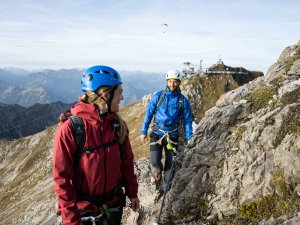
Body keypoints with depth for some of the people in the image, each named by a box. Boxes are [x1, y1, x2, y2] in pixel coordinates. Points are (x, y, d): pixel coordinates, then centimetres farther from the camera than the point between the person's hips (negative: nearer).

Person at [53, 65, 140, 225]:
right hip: (82, 209, -4)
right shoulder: (69, 129, -22)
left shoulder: (118, 125, -6)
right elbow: (62, 178, -18)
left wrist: (132, 193, 10)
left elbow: (126, 161, 4)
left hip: (113, 204, 5)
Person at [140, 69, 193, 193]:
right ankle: (158, 171, 23)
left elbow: (187, 120, 2)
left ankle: (165, 189, 25)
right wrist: (143, 132, -1)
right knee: (154, 161, -14)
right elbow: (148, 114, 1)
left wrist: (190, 139, 0)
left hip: (172, 135, 1)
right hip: (157, 133, -1)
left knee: (170, 164, 6)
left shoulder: (183, 100, -3)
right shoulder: (158, 96, -4)